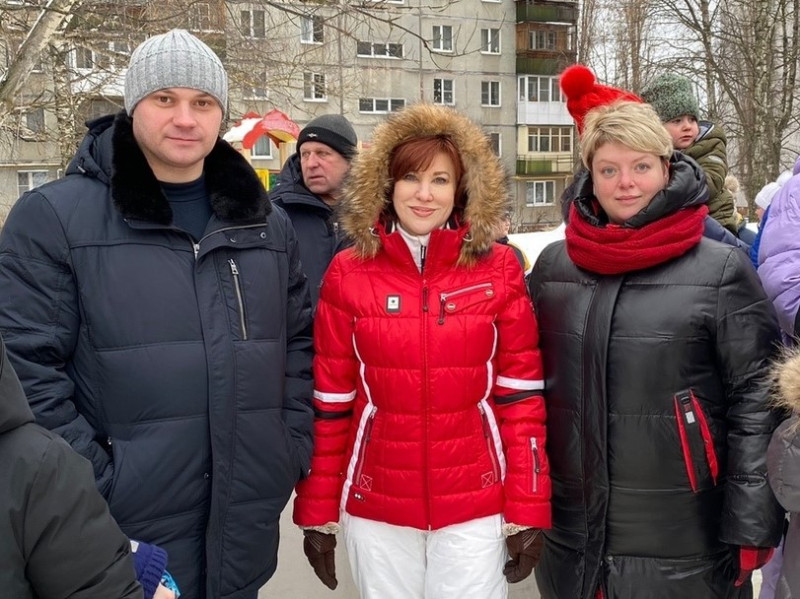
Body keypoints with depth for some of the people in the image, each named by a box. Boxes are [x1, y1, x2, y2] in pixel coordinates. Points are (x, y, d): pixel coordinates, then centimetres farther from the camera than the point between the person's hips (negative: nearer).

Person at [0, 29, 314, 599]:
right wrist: (91, 483, -13)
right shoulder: (55, 217, -7)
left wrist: (293, 448, 4)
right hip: (124, 530, -4)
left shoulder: (266, 221, 8)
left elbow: (299, 342, 13)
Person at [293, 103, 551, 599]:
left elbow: (521, 395, -3)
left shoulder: (499, 269, -4)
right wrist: (317, 512, 2)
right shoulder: (348, 274, -4)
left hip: (476, 505, 0)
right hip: (375, 507, 1)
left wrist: (528, 508, -4)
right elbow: (329, 401, 0)